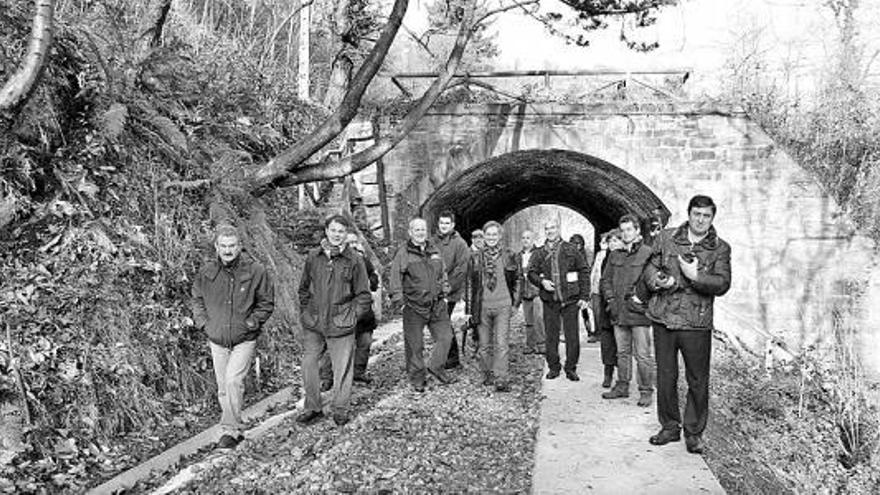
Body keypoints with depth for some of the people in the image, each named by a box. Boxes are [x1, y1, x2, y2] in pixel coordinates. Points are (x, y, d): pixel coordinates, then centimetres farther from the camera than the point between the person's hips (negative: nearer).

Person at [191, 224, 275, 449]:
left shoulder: (255, 271, -11)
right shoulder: (207, 272, -1)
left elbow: (267, 303, -2)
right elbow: (196, 299, 15)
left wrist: (251, 322, -11)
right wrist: (203, 321, 2)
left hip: (244, 340, -4)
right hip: (217, 340, 4)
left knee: (233, 381, -18)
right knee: (223, 388, 11)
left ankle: (229, 431, -7)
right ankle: (236, 429, 26)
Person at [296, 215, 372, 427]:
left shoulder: (354, 260, -4)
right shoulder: (313, 257, 4)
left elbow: (363, 295, 1)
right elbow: (304, 289, 16)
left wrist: (352, 316, -7)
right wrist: (305, 312, 7)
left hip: (340, 326, -3)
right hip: (312, 325, 3)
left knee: (342, 368, 5)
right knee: (308, 364, 7)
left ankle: (340, 409, 23)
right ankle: (312, 408, 25)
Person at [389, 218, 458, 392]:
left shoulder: (434, 251, 12)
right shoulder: (403, 253, -5)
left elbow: (442, 273, 24)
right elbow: (395, 277, -7)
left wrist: (444, 288, 15)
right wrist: (398, 297, -13)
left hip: (437, 304, 5)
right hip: (414, 306, -5)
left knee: (445, 336, 4)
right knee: (414, 344, 3)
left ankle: (436, 367, 24)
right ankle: (417, 378, 18)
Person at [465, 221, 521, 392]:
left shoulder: (508, 256, 5)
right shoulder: (476, 258, 6)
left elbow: (517, 280, 12)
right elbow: (470, 284, 8)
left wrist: (515, 303, 7)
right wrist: (469, 309, 5)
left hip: (503, 305, -1)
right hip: (482, 306, 2)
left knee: (501, 344, -8)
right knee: (484, 344, 8)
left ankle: (500, 379, -7)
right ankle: (487, 374, 23)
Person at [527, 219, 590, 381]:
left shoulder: (571, 250, 2)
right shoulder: (539, 253, 8)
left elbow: (584, 272, 3)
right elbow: (531, 273, 11)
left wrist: (584, 296, -3)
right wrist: (542, 281, -11)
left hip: (570, 300, -2)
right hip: (549, 301, 2)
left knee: (572, 336, 1)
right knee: (550, 336, 6)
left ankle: (571, 368, 13)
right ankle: (553, 367, 19)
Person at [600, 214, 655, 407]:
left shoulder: (647, 253, -4)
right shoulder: (614, 255, 14)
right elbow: (605, 279, 18)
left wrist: (639, 298, -13)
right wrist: (610, 298, 6)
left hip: (638, 312, -6)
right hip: (618, 312, 6)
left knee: (643, 355, -2)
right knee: (622, 353, 15)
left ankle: (646, 391, 7)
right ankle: (622, 386, 25)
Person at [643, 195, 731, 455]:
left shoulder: (720, 248, 2)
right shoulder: (666, 238, 6)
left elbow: (723, 284, -8)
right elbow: (649, 269, 9)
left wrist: (695, 276, -21)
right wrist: (658, 280, -12)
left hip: (696, 324, -1)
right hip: (663, 319, 2)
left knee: (698, 381, 4)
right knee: (665, 377, 10)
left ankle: (694, 433, 20)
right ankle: (669, 427, 26)